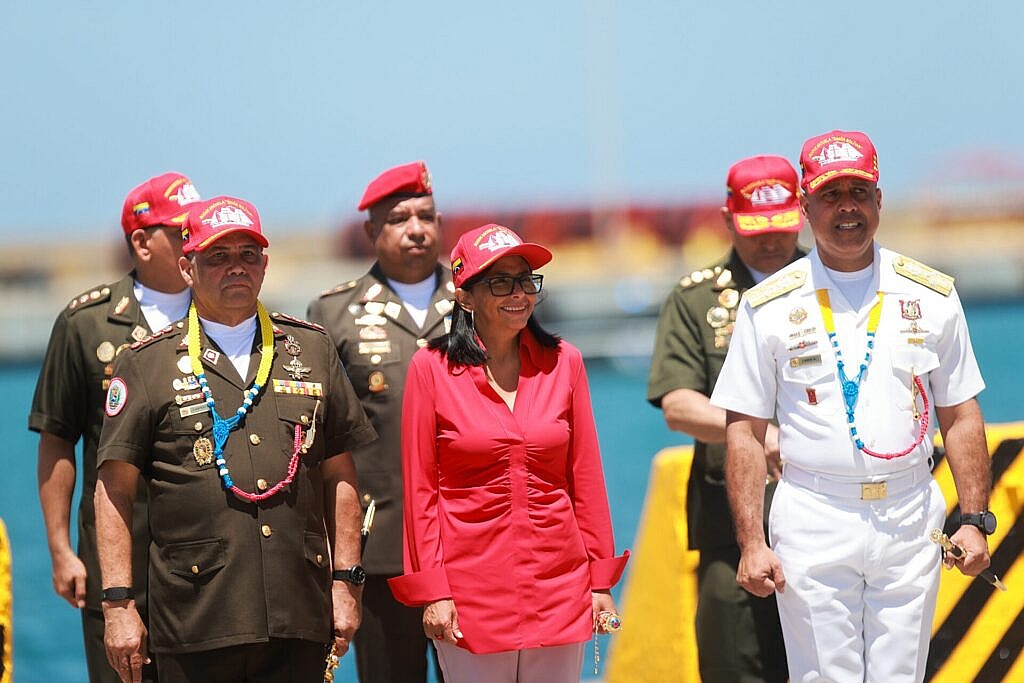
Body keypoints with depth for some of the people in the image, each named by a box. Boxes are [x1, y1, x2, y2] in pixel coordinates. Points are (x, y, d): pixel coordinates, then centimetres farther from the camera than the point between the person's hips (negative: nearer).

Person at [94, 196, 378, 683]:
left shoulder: (311, 349, 13)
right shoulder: (147, 364, 4)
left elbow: (339, 476, 15)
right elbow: (114, 491, 2)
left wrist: (346, 580, 8)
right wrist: (117, 604, -5)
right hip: (195, 621, -2)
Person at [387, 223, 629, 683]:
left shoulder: (562, 362, 5)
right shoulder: (432, 368, -3)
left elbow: (585, 477, 8)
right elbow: (420, 488, -1)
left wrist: (601, 579, 6)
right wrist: (431, 591, -5)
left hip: (558, 581, 2)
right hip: (472, 586, -2)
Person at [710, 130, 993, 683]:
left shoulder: (931, 295, 8)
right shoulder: (768, 306, 2)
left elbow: (960, 416, 11)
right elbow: (745, 431, 1)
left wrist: (974, 519, 2)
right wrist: (751, 543, -6)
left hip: (910, 520, 2)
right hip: (813, 523, -2)